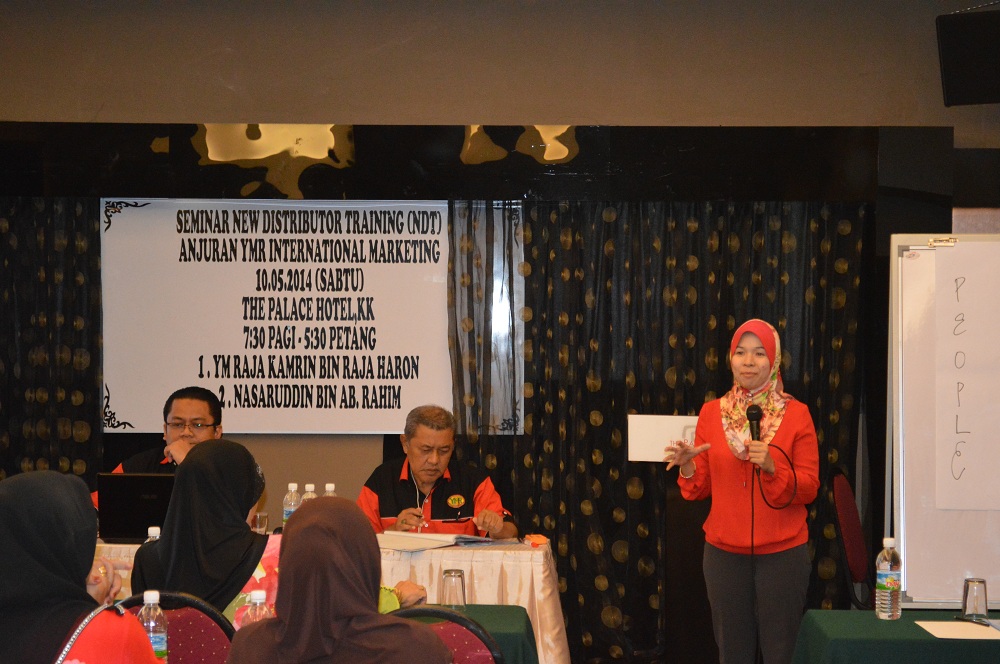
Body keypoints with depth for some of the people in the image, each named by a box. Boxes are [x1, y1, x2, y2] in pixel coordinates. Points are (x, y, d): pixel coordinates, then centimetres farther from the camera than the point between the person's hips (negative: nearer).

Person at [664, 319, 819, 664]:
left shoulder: (796, 414, -2)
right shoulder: (712, 412, 4)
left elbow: (809, 488, -4)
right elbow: (701, 489, 7)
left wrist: (773, 468, -20)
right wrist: (688, 467, -14)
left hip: (782, 553, -2)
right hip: (724, 552, 2)